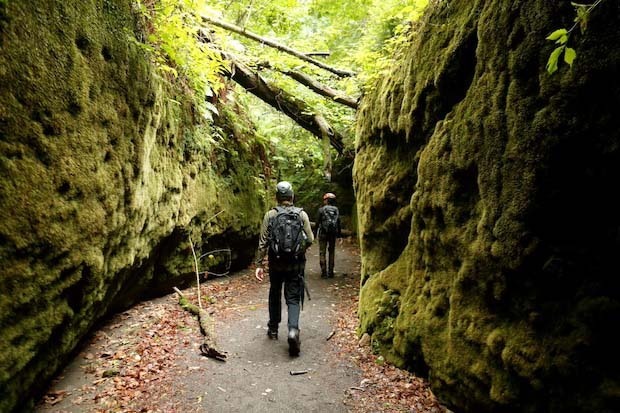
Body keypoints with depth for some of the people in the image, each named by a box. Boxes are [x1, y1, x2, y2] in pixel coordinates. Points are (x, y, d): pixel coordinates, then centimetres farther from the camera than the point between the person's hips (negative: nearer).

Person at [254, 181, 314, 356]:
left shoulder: (270, 215, -4)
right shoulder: (302, 214, -3)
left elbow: (263, 242, -7)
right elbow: (310, 239, -4)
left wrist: (258, 264, -3)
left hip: (276, 263, 1)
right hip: (296, 264, 0)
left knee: (275, 295, 21)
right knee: (293, 298, 5)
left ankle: (273, 329, 33)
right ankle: (293, 329, -18)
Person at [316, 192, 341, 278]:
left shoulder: (321, 209, -5)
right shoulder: (336, 209, 5)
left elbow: (318, 222, -6)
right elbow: (339, 222, 7)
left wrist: (315, 232, 0)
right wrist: (339, 233, 14)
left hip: (323, 233, -3)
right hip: (333, 234, 3)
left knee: (322, 252, 2)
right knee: (332, 252, 12)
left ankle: (324, 272, -4)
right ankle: (330, 272, 12)